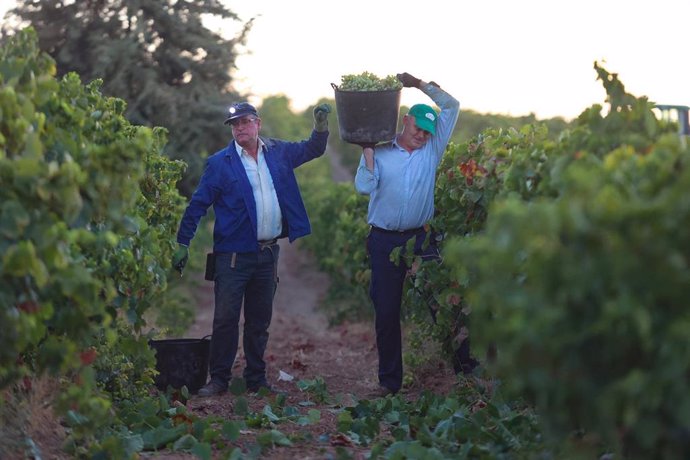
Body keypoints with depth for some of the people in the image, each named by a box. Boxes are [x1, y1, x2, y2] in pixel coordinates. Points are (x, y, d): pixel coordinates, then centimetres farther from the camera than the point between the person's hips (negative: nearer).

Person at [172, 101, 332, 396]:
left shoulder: (278, 152, 8)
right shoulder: (220, 163, -4)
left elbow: (312, 150, 24)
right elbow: (198, 205, -3)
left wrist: (321, 125, 5)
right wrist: (182, 243, -6)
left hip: (268, 253, 4)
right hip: (234, 255, -4)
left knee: (260, 321, 12)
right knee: (226, 319, -3)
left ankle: (256, 379, 22)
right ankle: (219, 379, 7)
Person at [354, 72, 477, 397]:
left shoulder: (432, 149, 7)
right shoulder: (379, 152, 2)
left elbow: (452, 106, 4)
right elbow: (364, 187, -11)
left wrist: (419, 84, 0)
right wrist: (367, 150, -13)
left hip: (420, 238, 1)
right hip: (384, 240, -1)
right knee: (386, 310, 3)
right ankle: (389, 380, 11)